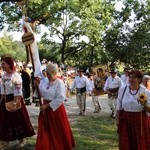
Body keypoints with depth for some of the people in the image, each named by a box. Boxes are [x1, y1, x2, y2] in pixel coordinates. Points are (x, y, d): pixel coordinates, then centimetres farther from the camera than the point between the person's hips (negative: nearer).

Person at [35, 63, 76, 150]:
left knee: (58, 130, 5)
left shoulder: (59, 83, -14)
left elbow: (60, 99, -21)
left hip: (55, 108, -6)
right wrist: (38, 86, -3)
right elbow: (42, 94, 13)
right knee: (46, 129, 12)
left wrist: (47, 105, -20)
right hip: (46, 108, 7)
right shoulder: (46, 82, 6)